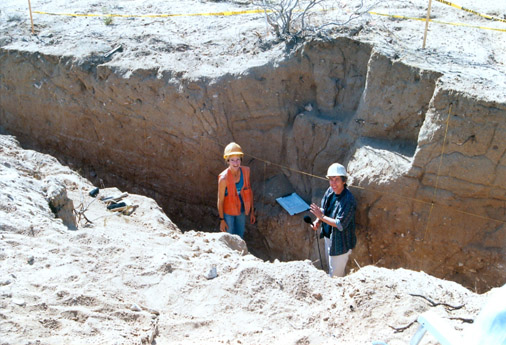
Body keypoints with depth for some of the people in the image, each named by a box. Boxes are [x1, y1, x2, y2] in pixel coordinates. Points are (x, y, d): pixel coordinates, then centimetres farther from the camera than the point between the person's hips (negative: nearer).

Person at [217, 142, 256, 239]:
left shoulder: (246, 171, -15)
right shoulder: (223, 178, -29)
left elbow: (249, 191, -1)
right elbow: (220, 200, -17)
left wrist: (252, 211, 5)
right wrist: (222, 220, -10)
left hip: (242, 210, 4)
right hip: (228, 212, -4)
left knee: (240, 236, 24)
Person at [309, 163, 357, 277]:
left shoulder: (348, 200, -29)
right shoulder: (330, 191, -5)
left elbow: (340, 225, -28)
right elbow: (324, 209, 10)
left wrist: (321, 216, -24)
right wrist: (318, 221, -8)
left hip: (340, 242, -8)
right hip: (328, 236, 9)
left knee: (335, 274, 3)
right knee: (330, 264, 28)